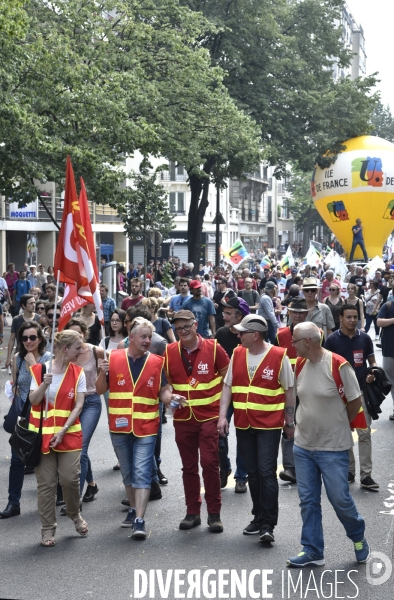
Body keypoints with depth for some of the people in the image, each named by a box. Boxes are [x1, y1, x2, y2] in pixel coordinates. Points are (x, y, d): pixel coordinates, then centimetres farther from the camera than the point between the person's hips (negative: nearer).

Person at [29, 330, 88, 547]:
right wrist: (44, 385, -24)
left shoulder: (78, 373, 1)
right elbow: (33, 401, -5)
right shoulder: (39, 369, -1)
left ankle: (75, 515, 21)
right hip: (43, 434, 0)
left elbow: (78, 405, -4)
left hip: (69, 435, 0)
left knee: (70, 478, -7)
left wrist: (63, 430, -13)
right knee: (46, 483, 1)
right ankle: (48, 529, 12)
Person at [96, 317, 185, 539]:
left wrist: (172, 397, -20)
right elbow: (101, 390, 4)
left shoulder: (156, 362, -1)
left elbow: (163, 391, 1)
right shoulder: (113, 358, -1)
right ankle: (134, 509, 34)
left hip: (146, 427, -2)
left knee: (142, 473, -8)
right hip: (119, 426, 2)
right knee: (128, 472, 16)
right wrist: (103, 373, -15)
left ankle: (139, 520, -10)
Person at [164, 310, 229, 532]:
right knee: (189, 466, 9)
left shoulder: (213, 348, -5)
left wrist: (222, 404, -2)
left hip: (209, 416, -3)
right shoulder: (170, 352, 2)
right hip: (183, 418, 3)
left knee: (210, 463, -6)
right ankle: (193, 512, 21)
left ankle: (214, 513, 7)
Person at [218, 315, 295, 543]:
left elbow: (289, 390, 0)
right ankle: (259, 517, 24)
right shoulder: (237, 354, 5)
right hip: (243, 424, 5)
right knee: (253, 472, 12)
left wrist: (290, 421, 3)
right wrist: (223, 416, 0)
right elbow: (228, 386, 8)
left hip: (269, 425, -5)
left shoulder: (279, 356, -8)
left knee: (267, 472, -8)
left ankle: (268, 524, -2)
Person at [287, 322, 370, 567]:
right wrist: (314, 422, 10)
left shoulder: (338, 365, -18)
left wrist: (339, 425, 4)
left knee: (340, 499, 3)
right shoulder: (299, 365, 0)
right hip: (303, 446, 5)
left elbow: (355, 401, -7)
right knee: (308, 500, 8)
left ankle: (358, 537, 31)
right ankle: (312, 552, 19)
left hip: (333, 447, -5)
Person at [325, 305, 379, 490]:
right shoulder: (332, 340, -5)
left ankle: (366, 475, 1)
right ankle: (348, 471, 21)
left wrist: (373, 373, -12)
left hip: (362, 391, 1)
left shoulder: (365, 338, 1)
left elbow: (372, 361, 9)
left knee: (364, 433, -2)